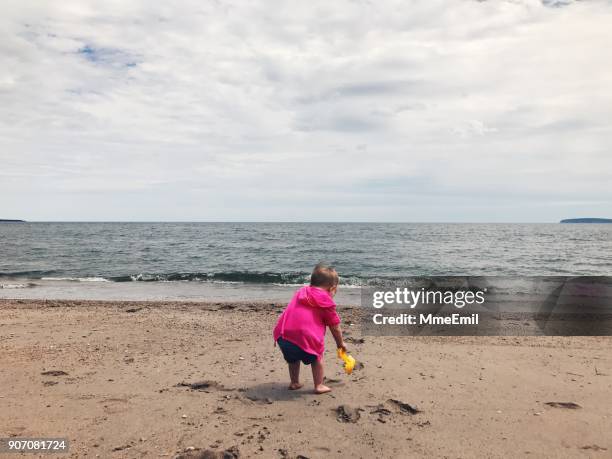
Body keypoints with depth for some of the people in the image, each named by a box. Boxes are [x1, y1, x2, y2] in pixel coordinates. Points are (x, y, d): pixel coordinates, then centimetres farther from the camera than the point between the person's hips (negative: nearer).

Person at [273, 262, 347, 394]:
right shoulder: (326, 302, 7)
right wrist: (341, 343, 30)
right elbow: (335, 328, 14)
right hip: (305, 337, -5)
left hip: (283, 335, 6)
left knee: (293, 357, 32)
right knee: (316, 356, 21)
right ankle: (319, 386, 21)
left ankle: (294, 383, 39)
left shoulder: (301, 292, 24)